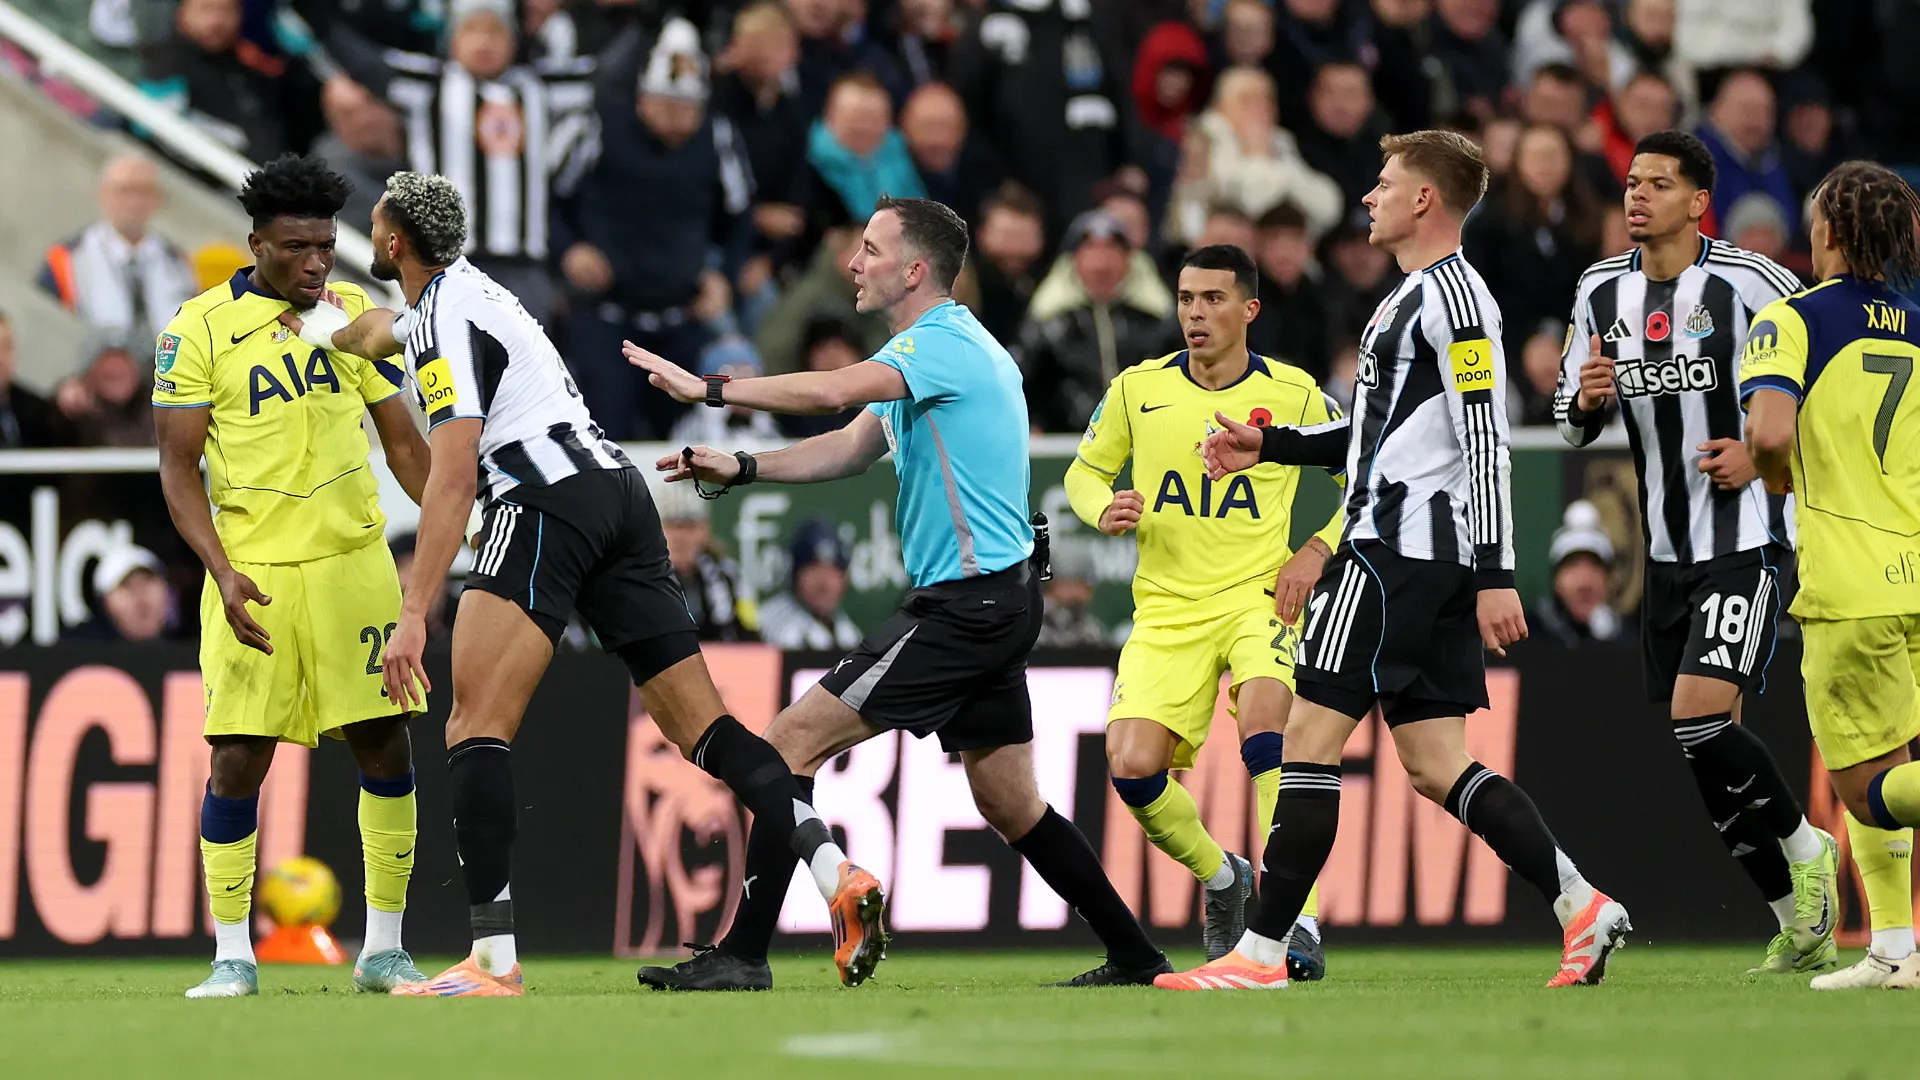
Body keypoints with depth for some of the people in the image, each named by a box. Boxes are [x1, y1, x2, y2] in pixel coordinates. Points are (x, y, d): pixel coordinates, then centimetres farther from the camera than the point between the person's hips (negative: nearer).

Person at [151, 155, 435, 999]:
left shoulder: (358, 315, 6)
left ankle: (383, 948, 8)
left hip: (352, 558, 3)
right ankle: (232, 955, 5)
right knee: (237, 759, -6)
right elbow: (178, 468, -4)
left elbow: (402, 440, 14)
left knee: (386, 742, -2)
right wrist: (224, 572, -15)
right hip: (252, 573, -3)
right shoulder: (199, 328, -4)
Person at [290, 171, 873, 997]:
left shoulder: (446, 318, -4)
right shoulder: (461, 290, 24)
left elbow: (453, 473, -15)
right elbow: (386, 331, 50)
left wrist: (414, 612, -18)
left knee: (475, 725, -12)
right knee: (702, 726, 4)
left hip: (547, 500, -9)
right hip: (619, 490, 10)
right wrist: (318, 329, 67)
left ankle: (493, 960, -21)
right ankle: (835, 873, -12)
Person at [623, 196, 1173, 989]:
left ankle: (741, 955, -12)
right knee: (1010, 805, 15)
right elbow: (851, 447, 17)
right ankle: (1135, 958, 18)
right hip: (992, 602, 10)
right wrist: (740, 469, 5)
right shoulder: (941, 346, 17)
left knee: (793, 742, -11)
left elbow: (829, 392, -29)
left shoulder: (945, 343, -14)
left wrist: (708, 389, -23)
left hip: (965, 606, -10)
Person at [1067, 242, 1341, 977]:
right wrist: (1103, 510, -6)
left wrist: (1318, 551, -6)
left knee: (1264, 735, -29)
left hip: (1257, 598, -3)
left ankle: (1299, 923, -25)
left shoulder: (1293, 394, -1)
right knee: (1132, 767, -14)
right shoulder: (1138, 389, 3)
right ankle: (1221, 879, 17)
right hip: (1167, 610, 3)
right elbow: (1085, 471, 17)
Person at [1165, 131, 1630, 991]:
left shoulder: (1452, 294, -11)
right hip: (1415, 552, 10)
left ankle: (1262, 952, -6)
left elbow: (1485, 441, -18)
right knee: (1434, 766, 7)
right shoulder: (1411, 297, 20)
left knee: (1309, 736, -7)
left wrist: (1495, 577, -22)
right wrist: (1269, 447, 21)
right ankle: (1583, 909, 2)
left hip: (1396, 550, -10)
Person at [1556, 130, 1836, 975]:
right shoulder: (1603, 290, 7)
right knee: (1705, 749, 6)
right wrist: (1586, 401, -7)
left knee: (1700, 715, -21)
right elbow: (1571, 422, 17)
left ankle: (1802, 847, 3)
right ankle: (1803, 926, 16)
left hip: (1747, 540, -7)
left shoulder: (1747, 283, -11)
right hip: (1668, 549, 7)